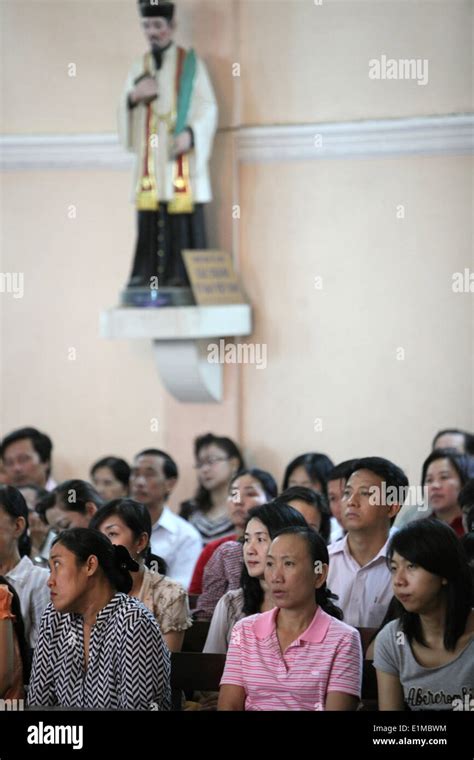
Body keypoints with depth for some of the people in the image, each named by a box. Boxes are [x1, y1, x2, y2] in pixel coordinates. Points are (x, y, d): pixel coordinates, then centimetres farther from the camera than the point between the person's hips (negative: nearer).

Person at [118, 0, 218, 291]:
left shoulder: (190, 63, 3)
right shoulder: (140, 66, 15)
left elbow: (208, 107, -3)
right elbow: (126, 113, 16)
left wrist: (190, 133, -19)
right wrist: (133, 96, -6)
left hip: (181, 156, -4)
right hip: (150, 157, 4)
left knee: (184, 218, -7)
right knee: (150, 217, -2)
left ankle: (182, 273, -6)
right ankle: (147, 273, -1)